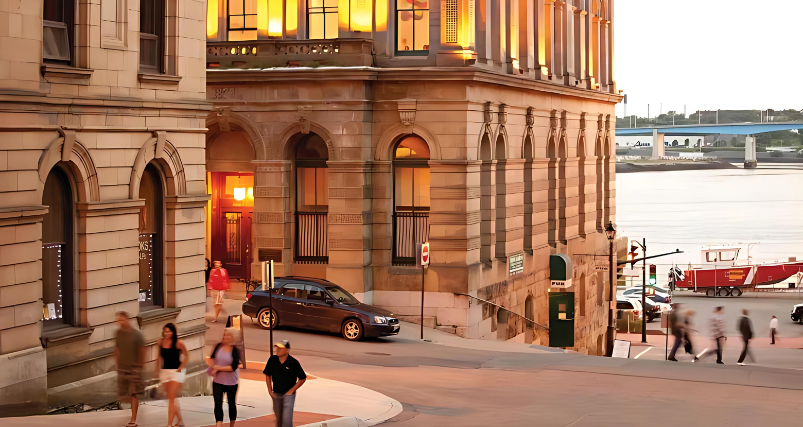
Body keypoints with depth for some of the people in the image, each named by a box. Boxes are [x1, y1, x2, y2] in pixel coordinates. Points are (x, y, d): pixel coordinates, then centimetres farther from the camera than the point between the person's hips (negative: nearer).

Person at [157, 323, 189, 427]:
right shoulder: (160, 342, 1)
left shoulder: (179, 343, -12)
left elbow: (186, 356, -1)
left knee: (171, 398, -11)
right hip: (164, 372, 5)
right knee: (172, 398, 13)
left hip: (176, 372, -5)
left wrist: (180, 368, -7)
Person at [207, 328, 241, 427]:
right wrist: (213, 367, -6)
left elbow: (233, 367, -20)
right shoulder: (218, 347, -1)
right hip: (218, 381, 2)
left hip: (231, 382, -2)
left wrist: (219, 368, -18)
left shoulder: (235, 351, -12)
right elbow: (211, 358, 12)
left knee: (232, 404, 12)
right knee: (218, 404, -4)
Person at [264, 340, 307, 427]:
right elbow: (268, 375, 11)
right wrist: (270, 391, 4)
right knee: (279, 419, 16)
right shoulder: (272, 360, -5)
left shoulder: (293, 362, -15)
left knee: (286, 420, -14)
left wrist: (291, 391, -9)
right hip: (276, 394, 4)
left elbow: (303, 378, -5)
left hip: (288, 394, -4)